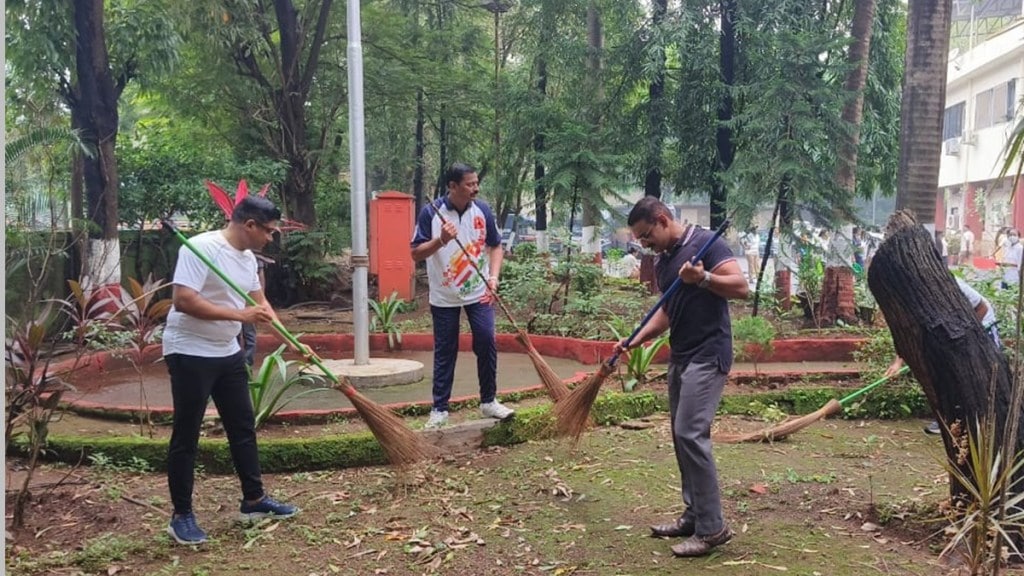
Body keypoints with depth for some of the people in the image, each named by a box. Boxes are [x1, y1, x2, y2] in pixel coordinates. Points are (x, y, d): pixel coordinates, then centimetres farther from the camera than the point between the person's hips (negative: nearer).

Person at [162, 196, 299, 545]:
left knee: (243, 427, 14)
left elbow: (259, 301, 14)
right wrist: (240, 315, -28)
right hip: (190, 354, -9)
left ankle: (254, 500, 26)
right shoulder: (201, 248, -20)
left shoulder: (247, 257, 7)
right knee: (186, 436, 1)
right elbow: (183, 301, -27)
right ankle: (181, 516, 13)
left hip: (228, 353, 9)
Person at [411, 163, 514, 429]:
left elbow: (496, 246, 7)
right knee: (444, 352, 5)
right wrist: (441, 240, -27)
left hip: (478, 293, 2)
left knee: (487, 344, -3)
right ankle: (439, 409, 14)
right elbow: (416, 254, -9)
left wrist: (493, 276, -9)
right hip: (444, 297, -2)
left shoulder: (482, 210, -2)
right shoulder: (430, 213, -10)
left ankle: (489, 401, 13)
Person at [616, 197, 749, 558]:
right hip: (680, 356, 9)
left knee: (691, 434, -13)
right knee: (681, 436, 10)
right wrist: (633, 341, 8)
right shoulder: (662, 262, 14)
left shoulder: (705, 242, -10)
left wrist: (702, 278, -32)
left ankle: (712, 528, -5)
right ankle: (694, 516, 20)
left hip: (708, 355, -9)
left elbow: (741, 286, -17)